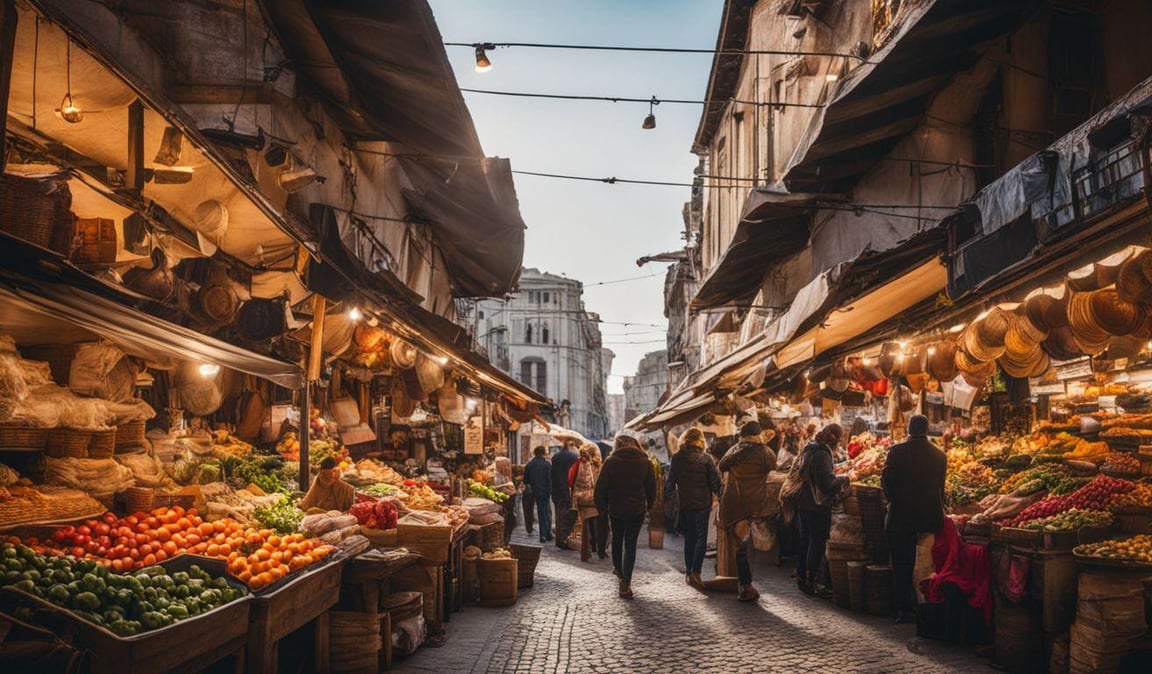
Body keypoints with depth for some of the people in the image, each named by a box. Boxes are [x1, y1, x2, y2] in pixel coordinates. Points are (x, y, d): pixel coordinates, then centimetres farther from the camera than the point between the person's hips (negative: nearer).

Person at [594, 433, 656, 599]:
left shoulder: (610, 462, -6)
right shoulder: (645, 462, -1)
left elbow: (601, 487, -6)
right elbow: (652, 487, 2)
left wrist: (601, 507, 6)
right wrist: (648, 507, 13)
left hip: (615, 509, 0)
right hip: (637, 510, 0)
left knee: (617, 539, 22)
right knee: (631, 543, 3)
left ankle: (618, 569, 42)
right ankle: (625, 582, -4)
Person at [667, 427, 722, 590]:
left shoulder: (676, 458, -1)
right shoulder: (706, 458, -8)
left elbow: (670, 481, 4)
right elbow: (715, 481, -7)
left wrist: (668, 497, 16)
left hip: (684, 504, 3)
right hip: (702, 503, -3)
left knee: (689, 536, 14)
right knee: (701, 537, 2)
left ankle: (688, 572, 17)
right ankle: (695, 572, -9)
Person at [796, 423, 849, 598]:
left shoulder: (809, 450, 8)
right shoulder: (822, 454, -22)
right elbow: (828, 484, -26)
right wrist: (843, 480, -8)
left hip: (804, 503, 9)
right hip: (818, 505, -9)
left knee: (805, 540, 18)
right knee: (817, 543, -1)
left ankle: (801, 576, 27)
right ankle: (811, 583, 5)